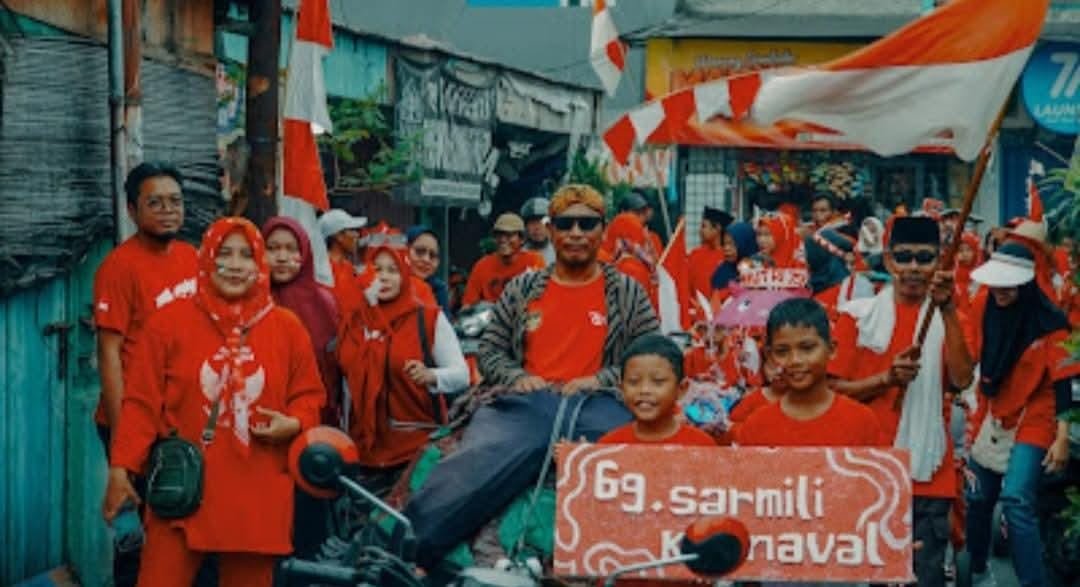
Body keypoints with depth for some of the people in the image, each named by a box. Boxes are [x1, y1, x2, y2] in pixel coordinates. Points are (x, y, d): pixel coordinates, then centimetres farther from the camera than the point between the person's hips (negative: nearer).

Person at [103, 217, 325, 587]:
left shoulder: (287, 328, 7)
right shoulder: (169, 322, 0)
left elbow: (309, 395, 15)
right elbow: (142, 402, 0)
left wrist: (292, 424, -6)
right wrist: (121, 468, -6)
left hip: (257, 497, 2)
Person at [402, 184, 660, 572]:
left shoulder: (627, 293, 18)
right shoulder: (523, 289, 22)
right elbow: (489, 350, 22)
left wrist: (600, 380, -3)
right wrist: (517, 377, 1)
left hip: (596, 406, -1)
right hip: (524, 403, 1)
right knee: (454, 488, -28)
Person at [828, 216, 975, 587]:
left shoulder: (951, 318, 6)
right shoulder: (859, 314, 2)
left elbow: (961, 380, -12)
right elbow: (834, 388, -1)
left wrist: (947, 310, -18)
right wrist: (886, 378, -16)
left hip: (927, 472, 0)